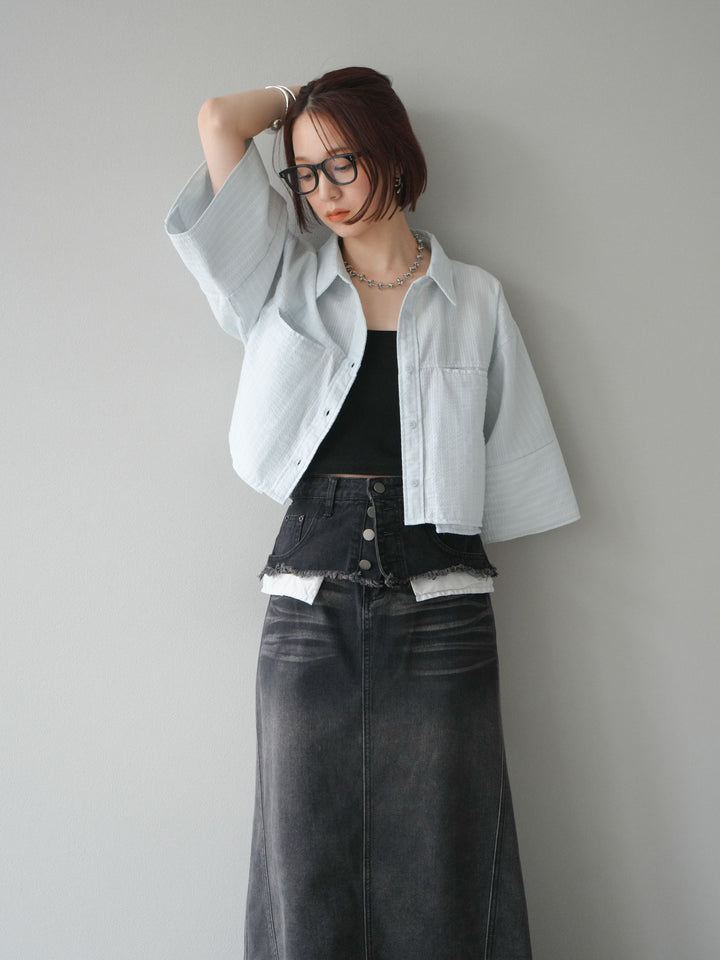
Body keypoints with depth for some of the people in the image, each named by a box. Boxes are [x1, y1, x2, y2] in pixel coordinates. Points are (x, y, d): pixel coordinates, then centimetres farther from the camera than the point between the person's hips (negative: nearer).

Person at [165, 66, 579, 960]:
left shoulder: (473, 299, 11)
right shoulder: (282, 279, 12)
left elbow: (509, 458, 12)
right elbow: (219, 119, 7)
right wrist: (300, 100, 20)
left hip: (440, 611, 0)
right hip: (309, 606, 1)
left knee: (441, 885, 3)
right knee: (305, 886, 4)